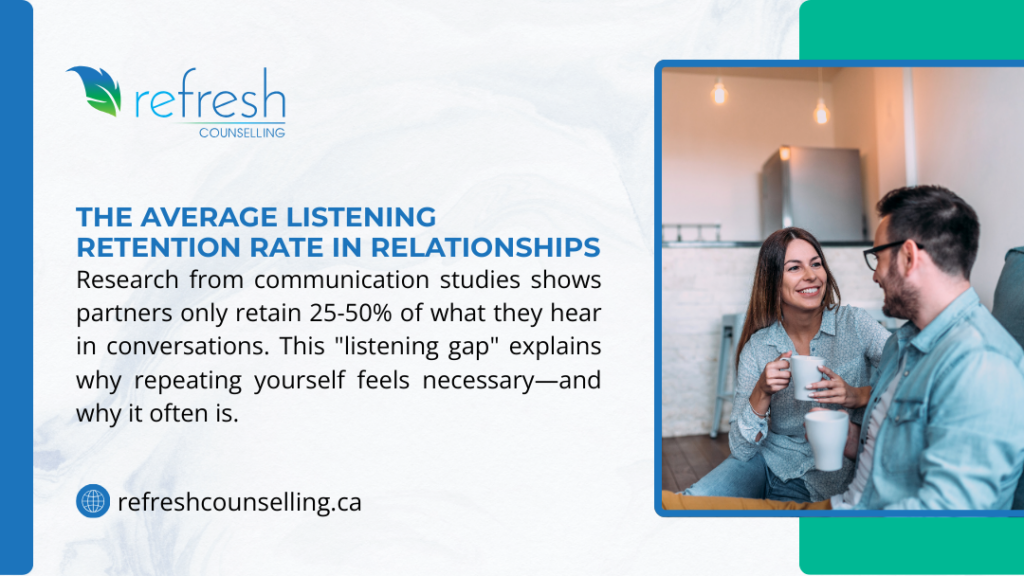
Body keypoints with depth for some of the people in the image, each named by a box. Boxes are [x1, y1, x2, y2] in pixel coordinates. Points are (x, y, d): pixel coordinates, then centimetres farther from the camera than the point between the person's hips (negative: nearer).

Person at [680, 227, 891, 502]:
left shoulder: (855, 324, -6)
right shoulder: (756, 348, -5)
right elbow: (741, 450, -7)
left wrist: (858, 395, -30)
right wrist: (762, 395, -23)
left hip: (825, 481, -1)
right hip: (767, 462, 2)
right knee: (692, 502, -23)